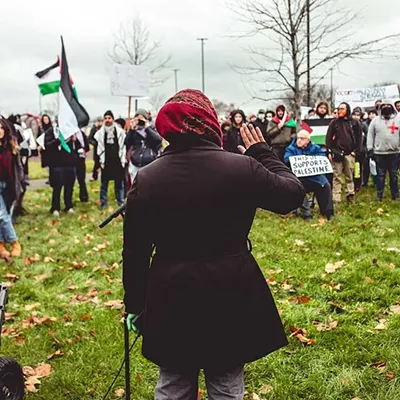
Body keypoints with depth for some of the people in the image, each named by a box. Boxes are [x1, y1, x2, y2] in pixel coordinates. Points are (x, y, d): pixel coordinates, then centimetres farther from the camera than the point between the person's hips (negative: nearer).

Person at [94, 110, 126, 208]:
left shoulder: (120, 132, -1)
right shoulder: (100, 133, 1)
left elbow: (123, 146, 2)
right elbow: (98, 148, 5)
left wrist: (123, 160, -2)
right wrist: (98, 162, 0)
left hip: (118, 162, -1)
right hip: (105, 162, 1)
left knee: (119, 184, 7)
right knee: (104, 184, 7)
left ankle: (121, 203, 16)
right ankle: (103, 204, 16)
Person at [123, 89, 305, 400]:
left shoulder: (146, 178, -6)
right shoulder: (242, 168, -12)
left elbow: (135, 252, -1)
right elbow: (293, 193, 3)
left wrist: (134, 305, 11)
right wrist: (263, 153, 14)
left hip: (170, 301, 2)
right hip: (230, 297, -1)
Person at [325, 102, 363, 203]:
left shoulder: (354, 123, 8)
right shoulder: (334, 123, 6)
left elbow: (359, 137, 8)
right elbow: (328, 137, 3)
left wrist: (356, 151, -1)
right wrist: (329, 152, -5)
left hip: (349, 153, 1)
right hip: (337, 153, -1)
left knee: (350, 176, 7)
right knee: (337, 176, -2)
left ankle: (350, 195, 14)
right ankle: (336, 198, -2)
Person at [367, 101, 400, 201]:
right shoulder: (375, 121, 6)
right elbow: (370, 135, 6)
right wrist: (370, 149, 0)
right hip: (379, 153, 0)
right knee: (380, 175, 5)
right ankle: (379, 195, 12)